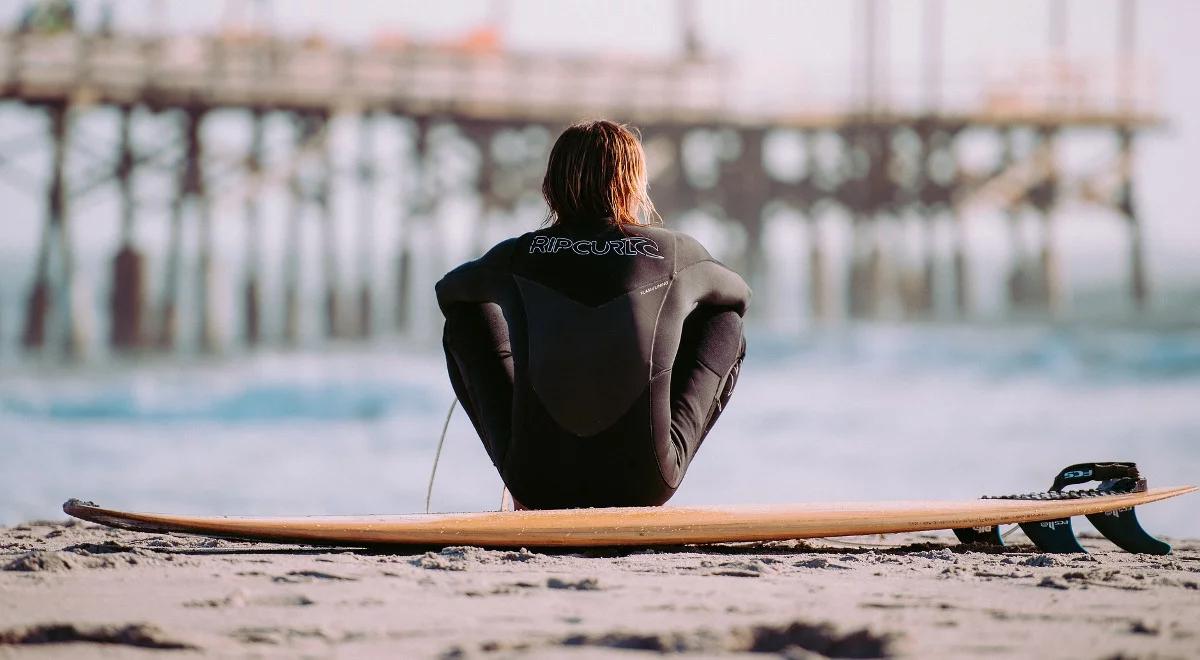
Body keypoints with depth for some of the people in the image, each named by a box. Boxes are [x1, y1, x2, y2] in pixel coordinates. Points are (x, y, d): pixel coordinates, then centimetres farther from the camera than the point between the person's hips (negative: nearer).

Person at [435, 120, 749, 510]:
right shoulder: (676, 253, 0)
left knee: (465, 319, 22)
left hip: (539, 483, 0)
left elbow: (448, 291, 25)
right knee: (726, 326, 20)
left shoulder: (517, 256, 1)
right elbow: (738, 295, 24)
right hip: (642, 485, 0)